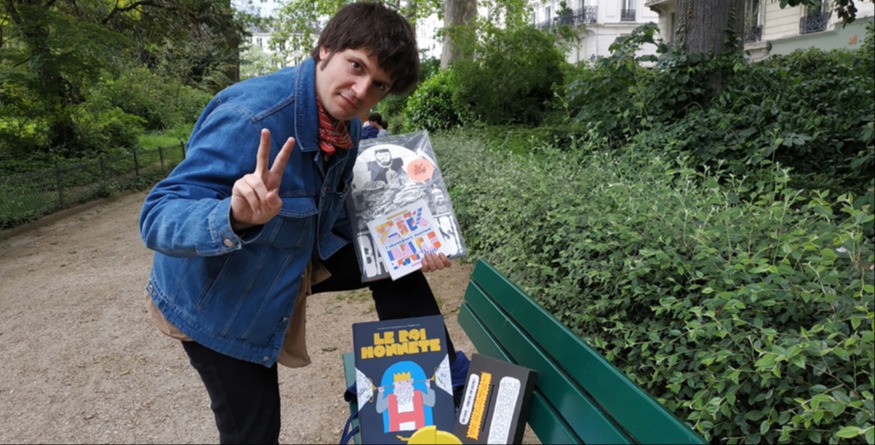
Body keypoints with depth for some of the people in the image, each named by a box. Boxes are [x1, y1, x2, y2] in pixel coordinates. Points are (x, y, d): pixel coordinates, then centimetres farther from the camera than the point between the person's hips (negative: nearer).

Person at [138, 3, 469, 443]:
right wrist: (236, 217, -56)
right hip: (216, 298, -6)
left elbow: (335, 217, 4)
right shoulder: (250, 116, -34)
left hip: (299, 261, 7)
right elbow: (157, 216, -35)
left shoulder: (345, 123, -8)